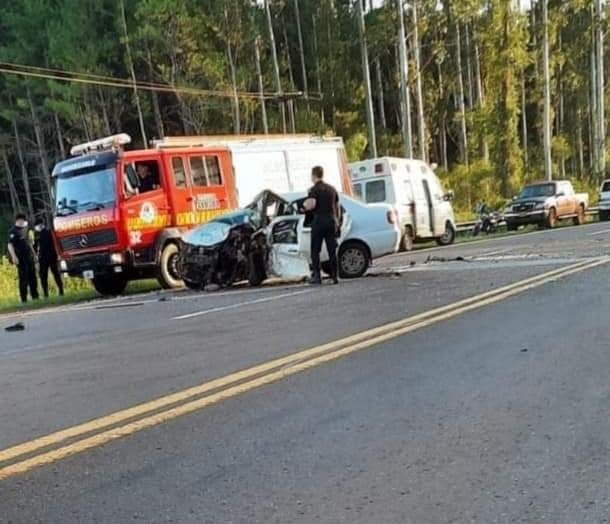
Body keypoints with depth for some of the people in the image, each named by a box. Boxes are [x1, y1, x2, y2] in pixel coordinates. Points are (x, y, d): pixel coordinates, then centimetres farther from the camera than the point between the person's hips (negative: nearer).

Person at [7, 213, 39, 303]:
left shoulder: (25, 229, 16)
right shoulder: (13, 231, -6)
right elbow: (10, 245, -13)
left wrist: (33, 254, 22)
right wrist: (14, 257, -23)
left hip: (30, 257, 7)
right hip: (21, 258, -7)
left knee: (33, 277, 9)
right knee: (24, 279, -6)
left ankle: (35, 296, 15)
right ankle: (24, 299, -2)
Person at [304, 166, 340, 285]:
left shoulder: (314, 189, -5)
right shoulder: (332, 189, 15)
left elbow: (311, 205, -19)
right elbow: (338, 207, 18)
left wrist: (305, 205, 3)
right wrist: (337, 221, 25)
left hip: (319, 221, -5)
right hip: (331, 220, 5)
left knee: (315, 251, 2)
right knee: (332, 251, 6)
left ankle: (317, 276, -4)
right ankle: (334, 276, 4)